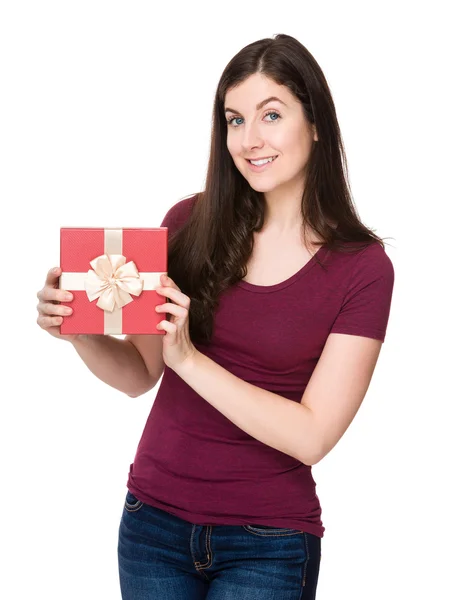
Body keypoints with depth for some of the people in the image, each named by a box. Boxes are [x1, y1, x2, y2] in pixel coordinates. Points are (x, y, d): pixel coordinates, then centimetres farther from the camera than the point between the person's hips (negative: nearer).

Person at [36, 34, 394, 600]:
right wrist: (80, 331, -15)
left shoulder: (362, 267, -9)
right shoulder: (190, 224, -3)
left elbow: (310, 436, -14)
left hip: (267, 546, -2)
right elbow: (140, 373, 4)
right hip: (154, 519, 3)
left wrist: (190, 359, -22)